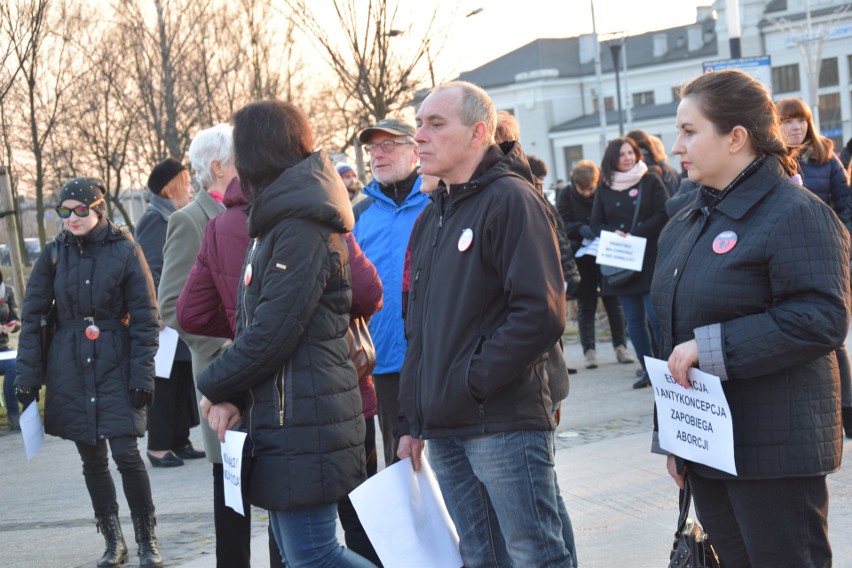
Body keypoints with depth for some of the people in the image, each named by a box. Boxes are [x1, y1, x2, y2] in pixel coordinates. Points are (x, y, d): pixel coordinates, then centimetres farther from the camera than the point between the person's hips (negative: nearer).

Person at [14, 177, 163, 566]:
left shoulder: (125, 251, -4)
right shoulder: (54, 254, 3)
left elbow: (145, 319, -3)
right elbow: (32, 316, 6)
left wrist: (142, 374, -9)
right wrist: (27, 374, 0)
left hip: (116, 364, -3)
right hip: (69, 369, 3)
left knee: (126, 454, -9)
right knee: (92, 458, 8)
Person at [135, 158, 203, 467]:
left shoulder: (171, 218, 17)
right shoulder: (155, 218, -12)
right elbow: (151, 269, -20)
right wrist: (158, 312, -24)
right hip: (165, 318, -9)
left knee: (181, 381, 11)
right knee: (165, 381, -4)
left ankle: (178, 441, 18)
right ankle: (159, 446, 1)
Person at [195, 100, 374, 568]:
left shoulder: (301, 233, -15)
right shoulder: (278, 225, 17)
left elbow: (270, 335, -19)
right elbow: (254, 324, 16)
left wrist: (215, 387, -4)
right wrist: (233, 397, 2)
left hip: (305, 425, -10)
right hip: (282, 423, 10)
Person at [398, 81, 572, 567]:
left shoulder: (511, 199, -8)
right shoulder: (432, 218, 19)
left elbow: (541, 314, -18)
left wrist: (469, 382, -15)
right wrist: (413, 422, 16)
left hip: (504, 423, -8)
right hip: (443, 430, 8)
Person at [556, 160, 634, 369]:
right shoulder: (567, 195, -4)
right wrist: (580, 228, -29)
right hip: (582, 258, 0)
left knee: (613, 302, 6)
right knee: (586, 305, 3)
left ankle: (620, 347, 15)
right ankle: (589, 350, 7)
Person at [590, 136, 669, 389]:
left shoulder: (650, 181, 1)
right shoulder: (604, 187, 9)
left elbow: (664, 215, -5)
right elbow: (596, 223, 10)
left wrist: (635, 234, -14)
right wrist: (614, 234, -11)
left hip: (650, 260, -3)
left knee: (655, 315, -11)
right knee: (634, 318, 5)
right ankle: (648, 369, 12)